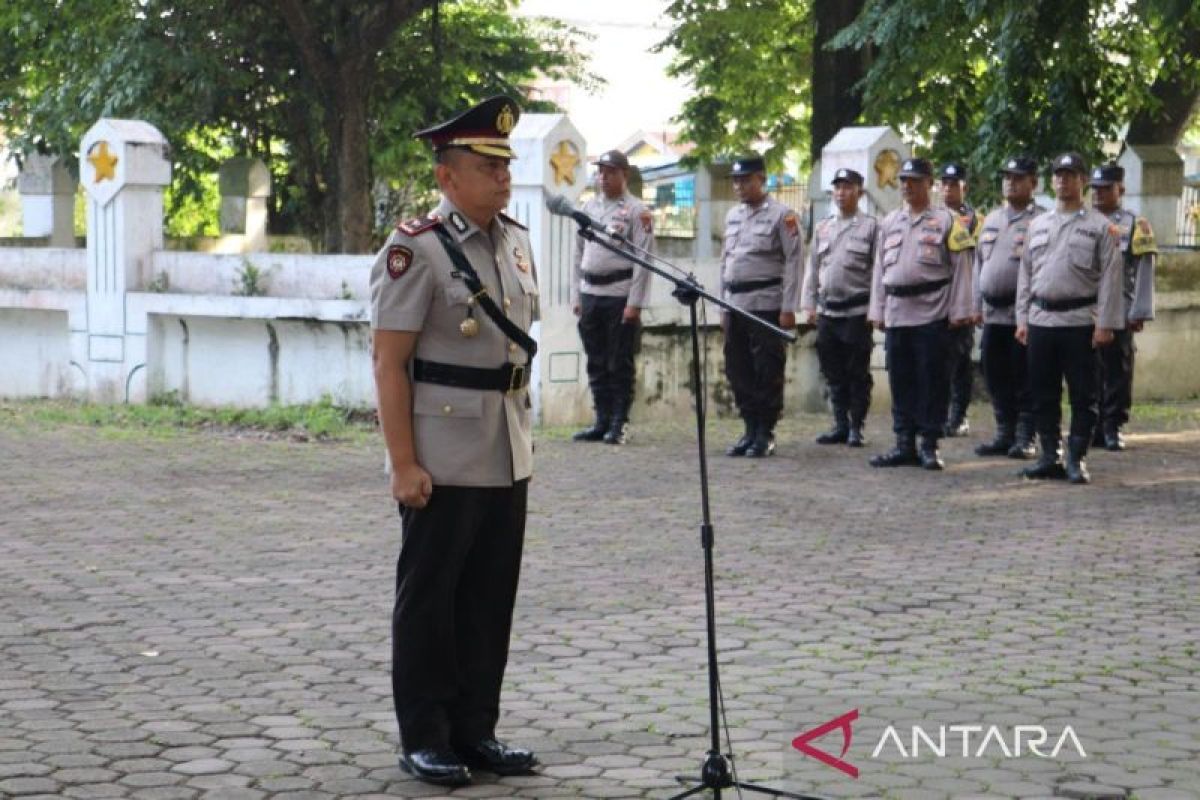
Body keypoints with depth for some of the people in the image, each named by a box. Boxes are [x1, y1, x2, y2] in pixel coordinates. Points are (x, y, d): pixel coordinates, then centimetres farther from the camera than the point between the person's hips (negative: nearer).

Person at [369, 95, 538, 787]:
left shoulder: (516, 241, 10)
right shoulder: (416, 249, -12)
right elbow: (389, 361, -14)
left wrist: (523, 437, 16)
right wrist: (403, 464, -17)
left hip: (508, 460, 7)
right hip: (443, 462, -7)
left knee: (491, 598, 12)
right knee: (429, 599, 5)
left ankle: (476, 728, 24)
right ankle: (424, 739, 15)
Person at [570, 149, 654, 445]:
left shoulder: (637, 212, -5)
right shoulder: (588, 208, 13)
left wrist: (635, 303, -14)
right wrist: (576, 296, 11)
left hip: (620, 295, -6)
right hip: (590, 294, 6)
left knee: (620, 364, -1)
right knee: (596, 364, 10)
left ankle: (619, 424, 6)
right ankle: (601, 421, 18)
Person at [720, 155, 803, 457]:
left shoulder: (782, 215, -5)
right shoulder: (732, 216, 15)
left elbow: (794, 261, -9)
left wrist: (788, 308, -14)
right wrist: (723, 306, 15)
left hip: (766, 305, -7)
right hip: (735, 304, 7)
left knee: (768, 372, -2)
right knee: (738, 371, 8)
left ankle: (765, 434, 6)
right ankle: (750, 429, 18)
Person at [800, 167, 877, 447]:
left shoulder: (870, 226, -2)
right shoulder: (822, 228, 13)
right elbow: (812, 268, 15)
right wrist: (809, 305, 8)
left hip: (857, 312, -5)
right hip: (828, 311, 5)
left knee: (858, 373, 1)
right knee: (833, 373, 9)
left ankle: (856, 427, 9)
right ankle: (840, 425, 17)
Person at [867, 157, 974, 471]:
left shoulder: (946, 221, -1)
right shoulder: (889, 222, 14)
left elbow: (960, 268, -3)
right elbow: (880, 268, 16)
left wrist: (959, 311, -9)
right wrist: (877, 311, 11)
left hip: (932, 314, -5)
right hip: (897, 313, 5)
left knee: (932, 381, -1)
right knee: (900, 382, 8)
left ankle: (929, 445, 6)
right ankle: (904, 444, 15)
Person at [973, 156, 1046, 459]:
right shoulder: (991, 220, 16)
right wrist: (978, 305, 14)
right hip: (993, 314, 6)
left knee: (1024, 380, -1)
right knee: (996, 378, 10)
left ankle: (1025, 438, 6)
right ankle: (1004, 434, 19)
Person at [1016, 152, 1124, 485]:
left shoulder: (1100, 226, -1)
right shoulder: (1038, 225, 13)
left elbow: (1110, 278, -5)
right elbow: (1025, 275, 14)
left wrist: (1105, 324, -11)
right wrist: (1022, 319, 8)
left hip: (1080, 321, -4)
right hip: (1041, 320, 4)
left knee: (1082, 395, 0)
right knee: (1043, 393, 8)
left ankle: (1076, 460, 6)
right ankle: (1050, 457, 16)